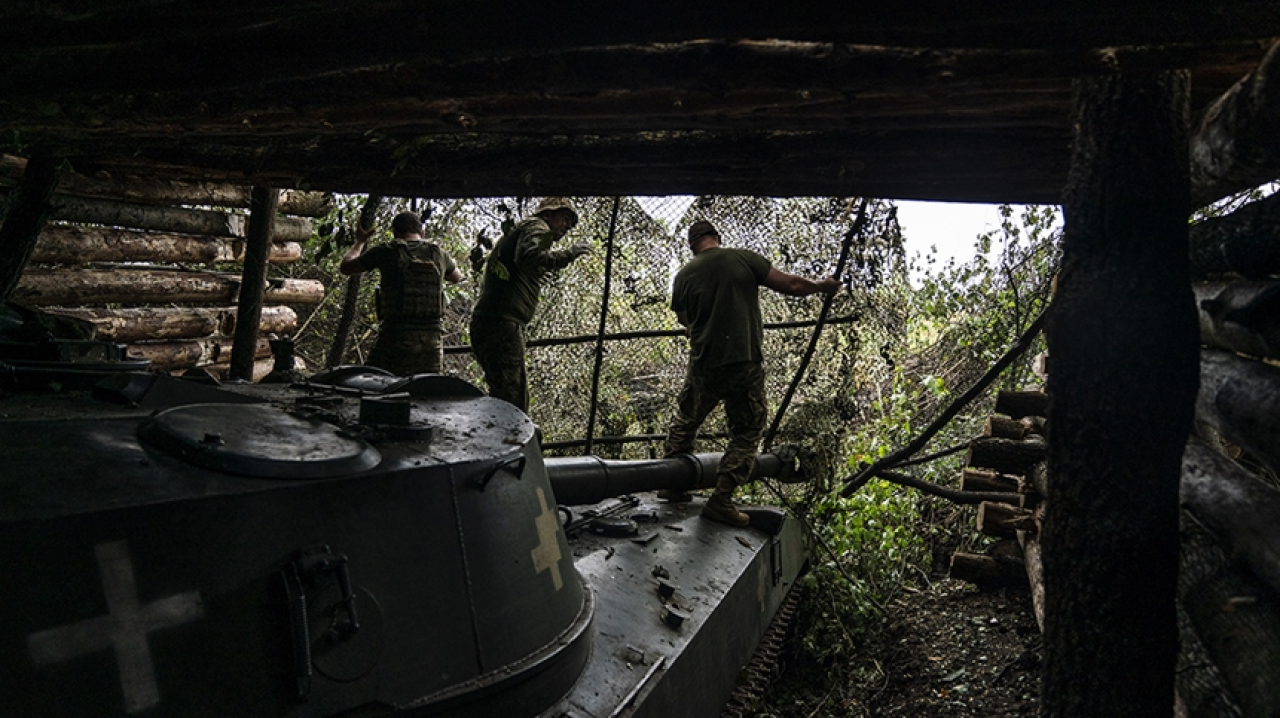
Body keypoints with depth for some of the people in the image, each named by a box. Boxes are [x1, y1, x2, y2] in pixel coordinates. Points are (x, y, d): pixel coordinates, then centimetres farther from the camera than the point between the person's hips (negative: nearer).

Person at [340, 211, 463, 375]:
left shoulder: (387, 251, -1)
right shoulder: (438, 253, 9)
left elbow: (345, 267, 12)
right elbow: (457, 278, 31)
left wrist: (360, 241, 29)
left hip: (396, 335, -3)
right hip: (432, 337, 4)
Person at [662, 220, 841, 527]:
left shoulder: (684, 276, 3)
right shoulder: (744, 259, -3)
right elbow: (791, 285, -4)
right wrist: (822, 286, 15)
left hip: (704, 365, 2)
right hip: (746, 365, -2)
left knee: (685, 422, 23)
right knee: (745, 435, 10)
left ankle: (671, 482, 31)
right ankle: (721, 500, 4)